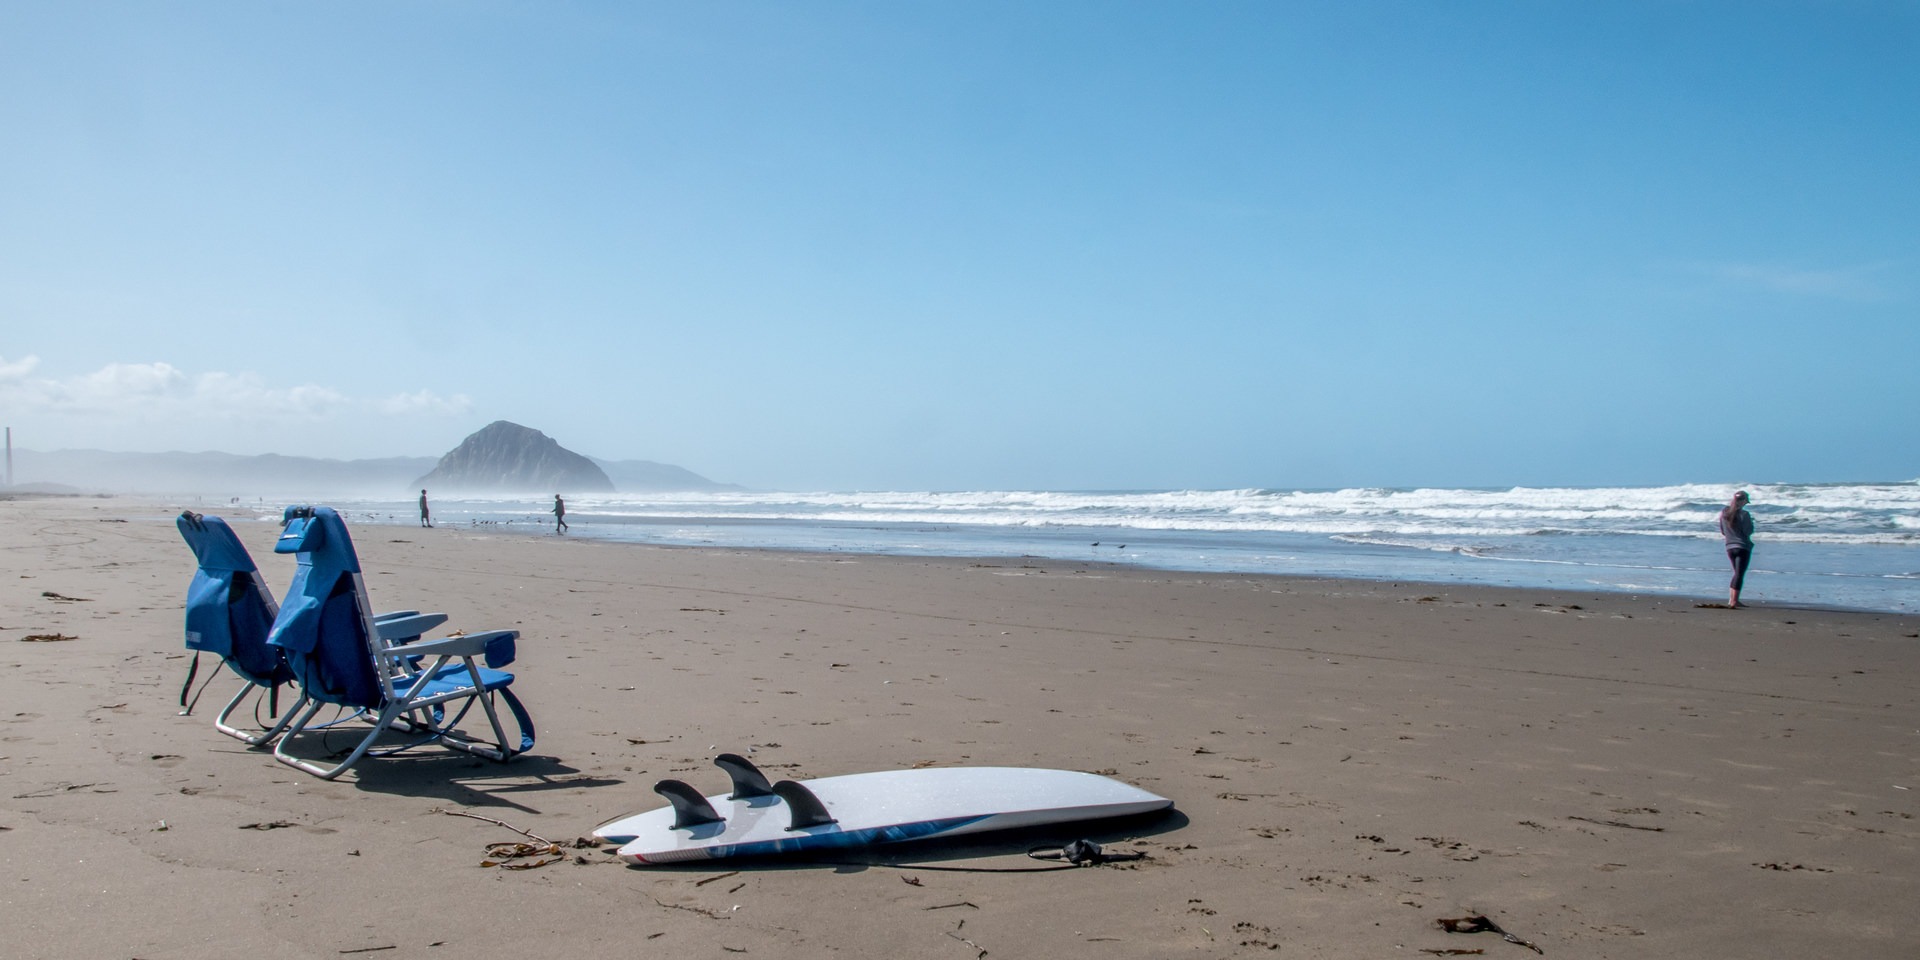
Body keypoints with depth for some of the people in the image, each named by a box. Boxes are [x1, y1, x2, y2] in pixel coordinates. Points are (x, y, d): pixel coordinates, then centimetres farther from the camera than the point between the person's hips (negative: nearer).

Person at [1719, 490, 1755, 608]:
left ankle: (1732, 599, 19)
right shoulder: (1744, 514, -15)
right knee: (1739, 574, -4)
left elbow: (1722, 531, 10)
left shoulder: (1724, 512, 3)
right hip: (1743, 547, -6)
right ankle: (1733, 601, -9)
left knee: (1737, 573, 20)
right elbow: (1748, 531, -13)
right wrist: (1750, 522, 3)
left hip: (1729, 547, 6)